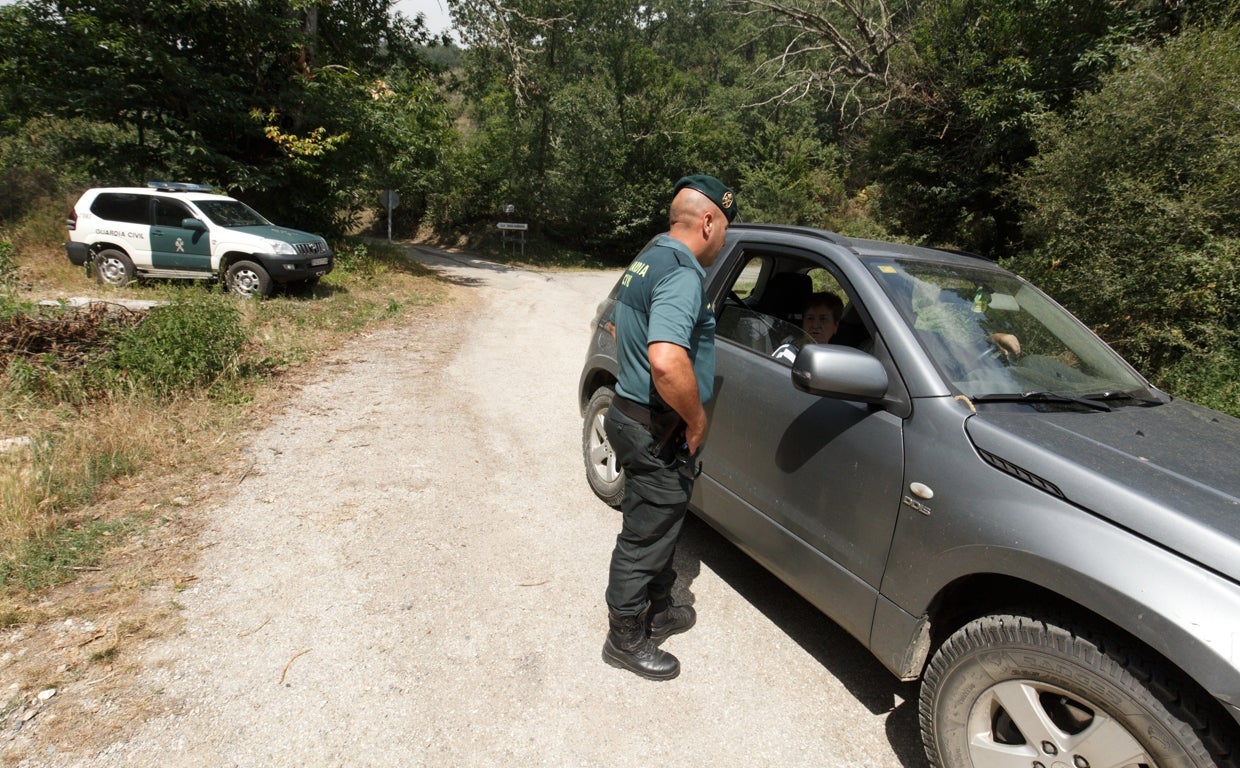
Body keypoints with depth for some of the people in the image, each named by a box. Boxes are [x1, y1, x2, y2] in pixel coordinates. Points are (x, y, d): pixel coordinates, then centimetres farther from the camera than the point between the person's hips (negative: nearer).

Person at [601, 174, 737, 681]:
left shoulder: (649, 259, 10)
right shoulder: (682, 274, -23)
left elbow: (618, 326, 24)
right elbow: (667, 361, -38)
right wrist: (697, 421, -23)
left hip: (631, 410, 10)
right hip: (658, 431, -10)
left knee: (658, 526, 24)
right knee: (646, 536, 6)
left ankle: (655, 610, 43)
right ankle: (626, 639, 26)